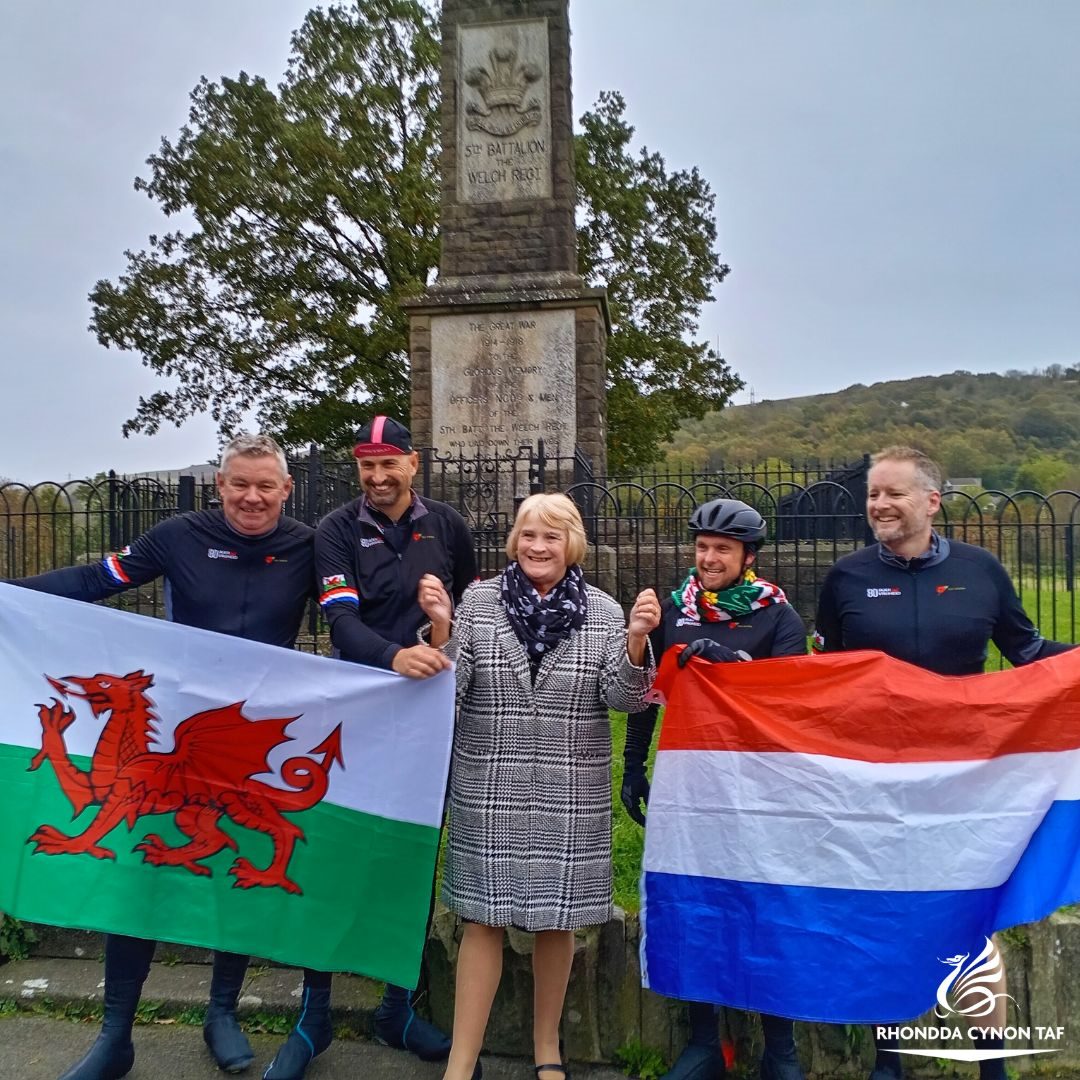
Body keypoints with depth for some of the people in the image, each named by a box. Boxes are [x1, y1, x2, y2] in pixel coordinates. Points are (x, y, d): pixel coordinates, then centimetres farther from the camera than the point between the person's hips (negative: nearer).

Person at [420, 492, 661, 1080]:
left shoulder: (604, 611, -1)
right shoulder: (478, 600, -2)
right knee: (483, 920, 7)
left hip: (571, 797, 1)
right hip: (489, 792, -1)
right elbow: (451, 686, -5)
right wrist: (441, 627, -20)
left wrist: (636, 640, -22)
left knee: (557, 920, 14)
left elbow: (622, 697, -5)